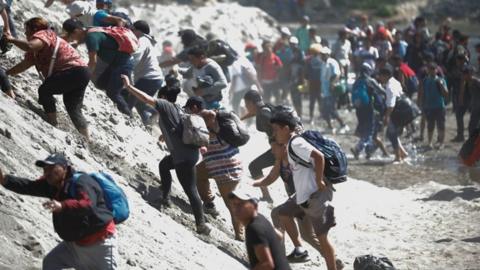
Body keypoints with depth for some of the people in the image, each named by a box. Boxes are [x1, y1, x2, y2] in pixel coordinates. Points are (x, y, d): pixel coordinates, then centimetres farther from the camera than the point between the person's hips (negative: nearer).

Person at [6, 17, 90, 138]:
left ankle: (53, 125, -10)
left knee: (44, 90, -10)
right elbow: (25, 64, 25)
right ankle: (86, 139, 15)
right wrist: (5, 73, 26)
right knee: (73, 109, 15)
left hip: (75, 71, -10)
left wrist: (12, 40, -11)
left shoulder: (43, 34, -4)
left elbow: (30, 46, -24)